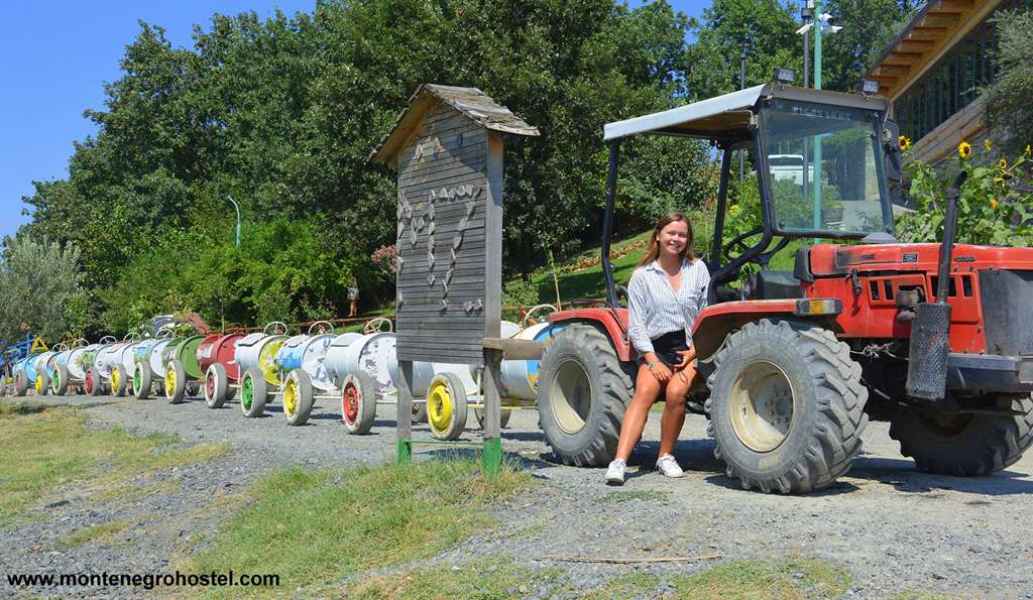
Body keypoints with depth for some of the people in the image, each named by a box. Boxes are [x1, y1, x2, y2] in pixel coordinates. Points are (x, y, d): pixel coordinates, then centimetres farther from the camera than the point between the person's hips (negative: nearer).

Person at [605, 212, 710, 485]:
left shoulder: (698, 269, 9)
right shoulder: (642, 275, 5)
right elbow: (636, 326, 1)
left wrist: (695, 350, -3)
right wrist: (653, 361, -9)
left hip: (691, 349, 0)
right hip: (655, 348, 0)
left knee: (676, 392, -27)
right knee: (644, 391, -26)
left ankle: (666, 456, -7)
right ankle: (619, 462, -33)